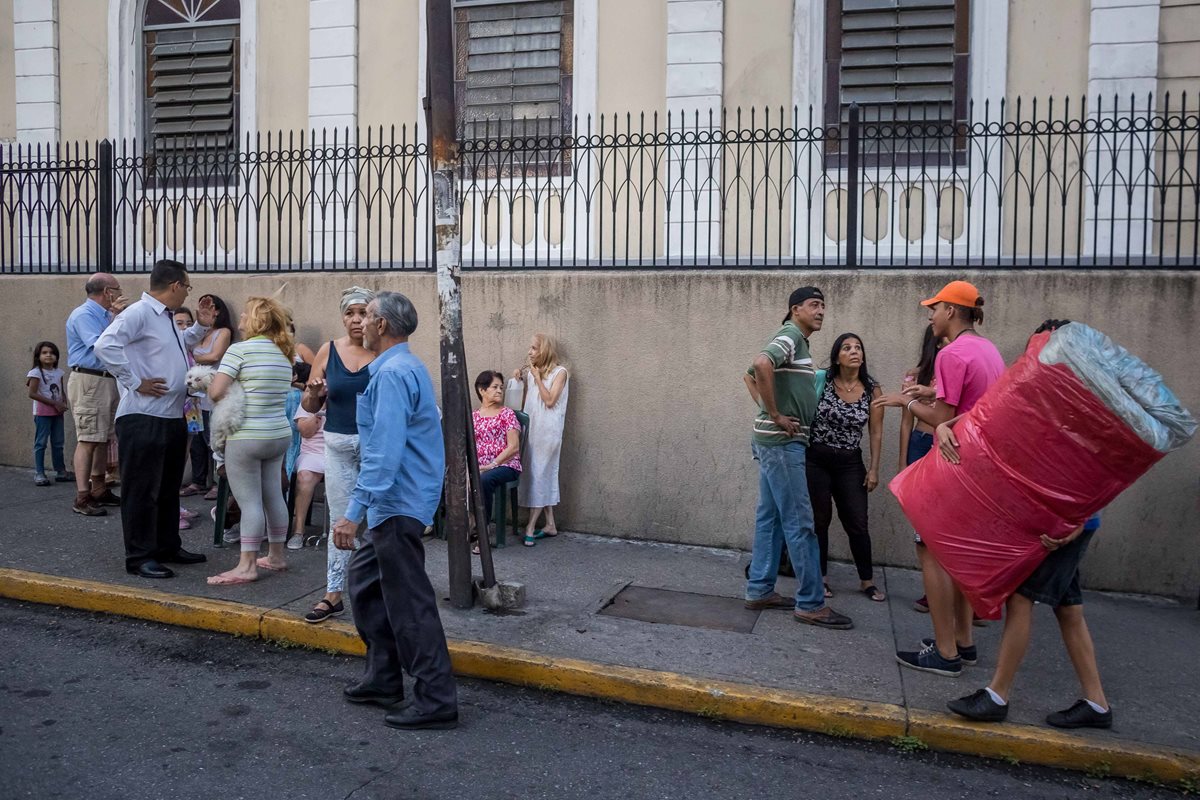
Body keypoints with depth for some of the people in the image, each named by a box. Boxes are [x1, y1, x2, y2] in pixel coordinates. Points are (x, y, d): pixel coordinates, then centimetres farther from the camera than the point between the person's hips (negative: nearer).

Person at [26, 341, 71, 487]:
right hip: (42, 413, -6)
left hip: (57, 413, 6)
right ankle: (39, 474, -1)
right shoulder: (36, 373, -8)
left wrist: (64, 403, -5)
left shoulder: (59, 372, 9)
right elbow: (32, 393, -16)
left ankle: (61, 471, 16)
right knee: (41, 443, -3)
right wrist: (54, 403, -18)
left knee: (58, 443, 10)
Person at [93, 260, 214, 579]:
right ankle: (140, 557, 7)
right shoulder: (139, 313, -14)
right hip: (143, 418, -10)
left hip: (173, 417, 10)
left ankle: (168, 547, 29)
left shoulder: (167, 318, 15)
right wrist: (135, 382, -21)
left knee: (169, 489, 17)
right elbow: (105, 346, -26)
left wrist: (200, 326, 22)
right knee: (142, 490, -1)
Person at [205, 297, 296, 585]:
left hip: (246, 437, -7)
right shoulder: (285, 353, 11)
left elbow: (216, 392, -16)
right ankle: (276, 556, 26)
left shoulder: (240, 349, -12)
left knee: (250, 501, -3)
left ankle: (247, 565, 2)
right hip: (280, 434, 7)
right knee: (273, 496, 15)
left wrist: (206, 383, 6)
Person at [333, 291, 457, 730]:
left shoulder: (393, 374, -19)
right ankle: (382, 679, 29)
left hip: (397, 504, -11)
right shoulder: (407, 367, 15)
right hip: (393, 505, 11)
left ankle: (436, 701, 5)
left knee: (409, 603, -4)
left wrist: (354, 512, -29)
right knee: (364, 580, 20)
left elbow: (385, 451, -27)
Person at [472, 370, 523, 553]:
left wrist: (491, 465, -13)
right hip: (479, 467, 3)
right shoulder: (473, 416, 16)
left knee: (483, 481, -37)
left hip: (506, 465, -3)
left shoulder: (507, 414, 5)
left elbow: (513, 447, -5)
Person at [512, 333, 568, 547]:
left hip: (547, 429, -6)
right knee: (542, 474, 7)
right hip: (531, 426, 6)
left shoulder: (559, 372, -3)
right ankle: (550, 525, 14)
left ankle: (531, 527, -5)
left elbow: (550, 401, -11)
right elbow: (526, 401, 15)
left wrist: (538, 378, -11)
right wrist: (519, 381, 2)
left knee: (539, 473, -7)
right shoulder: (530, 371, 13)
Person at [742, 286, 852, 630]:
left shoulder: (797, 342, 19)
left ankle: (759, 590, 20)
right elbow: (760, 365, -32)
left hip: (776, 441, 10)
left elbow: (749, 376, 27)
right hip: (782, 441, -10)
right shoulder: (791, 337, -11)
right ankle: (811, 604, 1)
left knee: (770, 518, 13)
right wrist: (775, 414, -24)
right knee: (799, 522, -6)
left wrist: (766, 409, 12)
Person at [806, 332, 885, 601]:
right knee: (819, 520, 6)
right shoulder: (821, 381, -8)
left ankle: (867, 581, 20)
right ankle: (821, 577, 20)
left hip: (850, 462, 2)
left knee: (858, 524, 5)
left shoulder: (872, 390, -2)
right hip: (816, 459, -2)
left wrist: (874, 469, 1)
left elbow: (876, 432, 2)